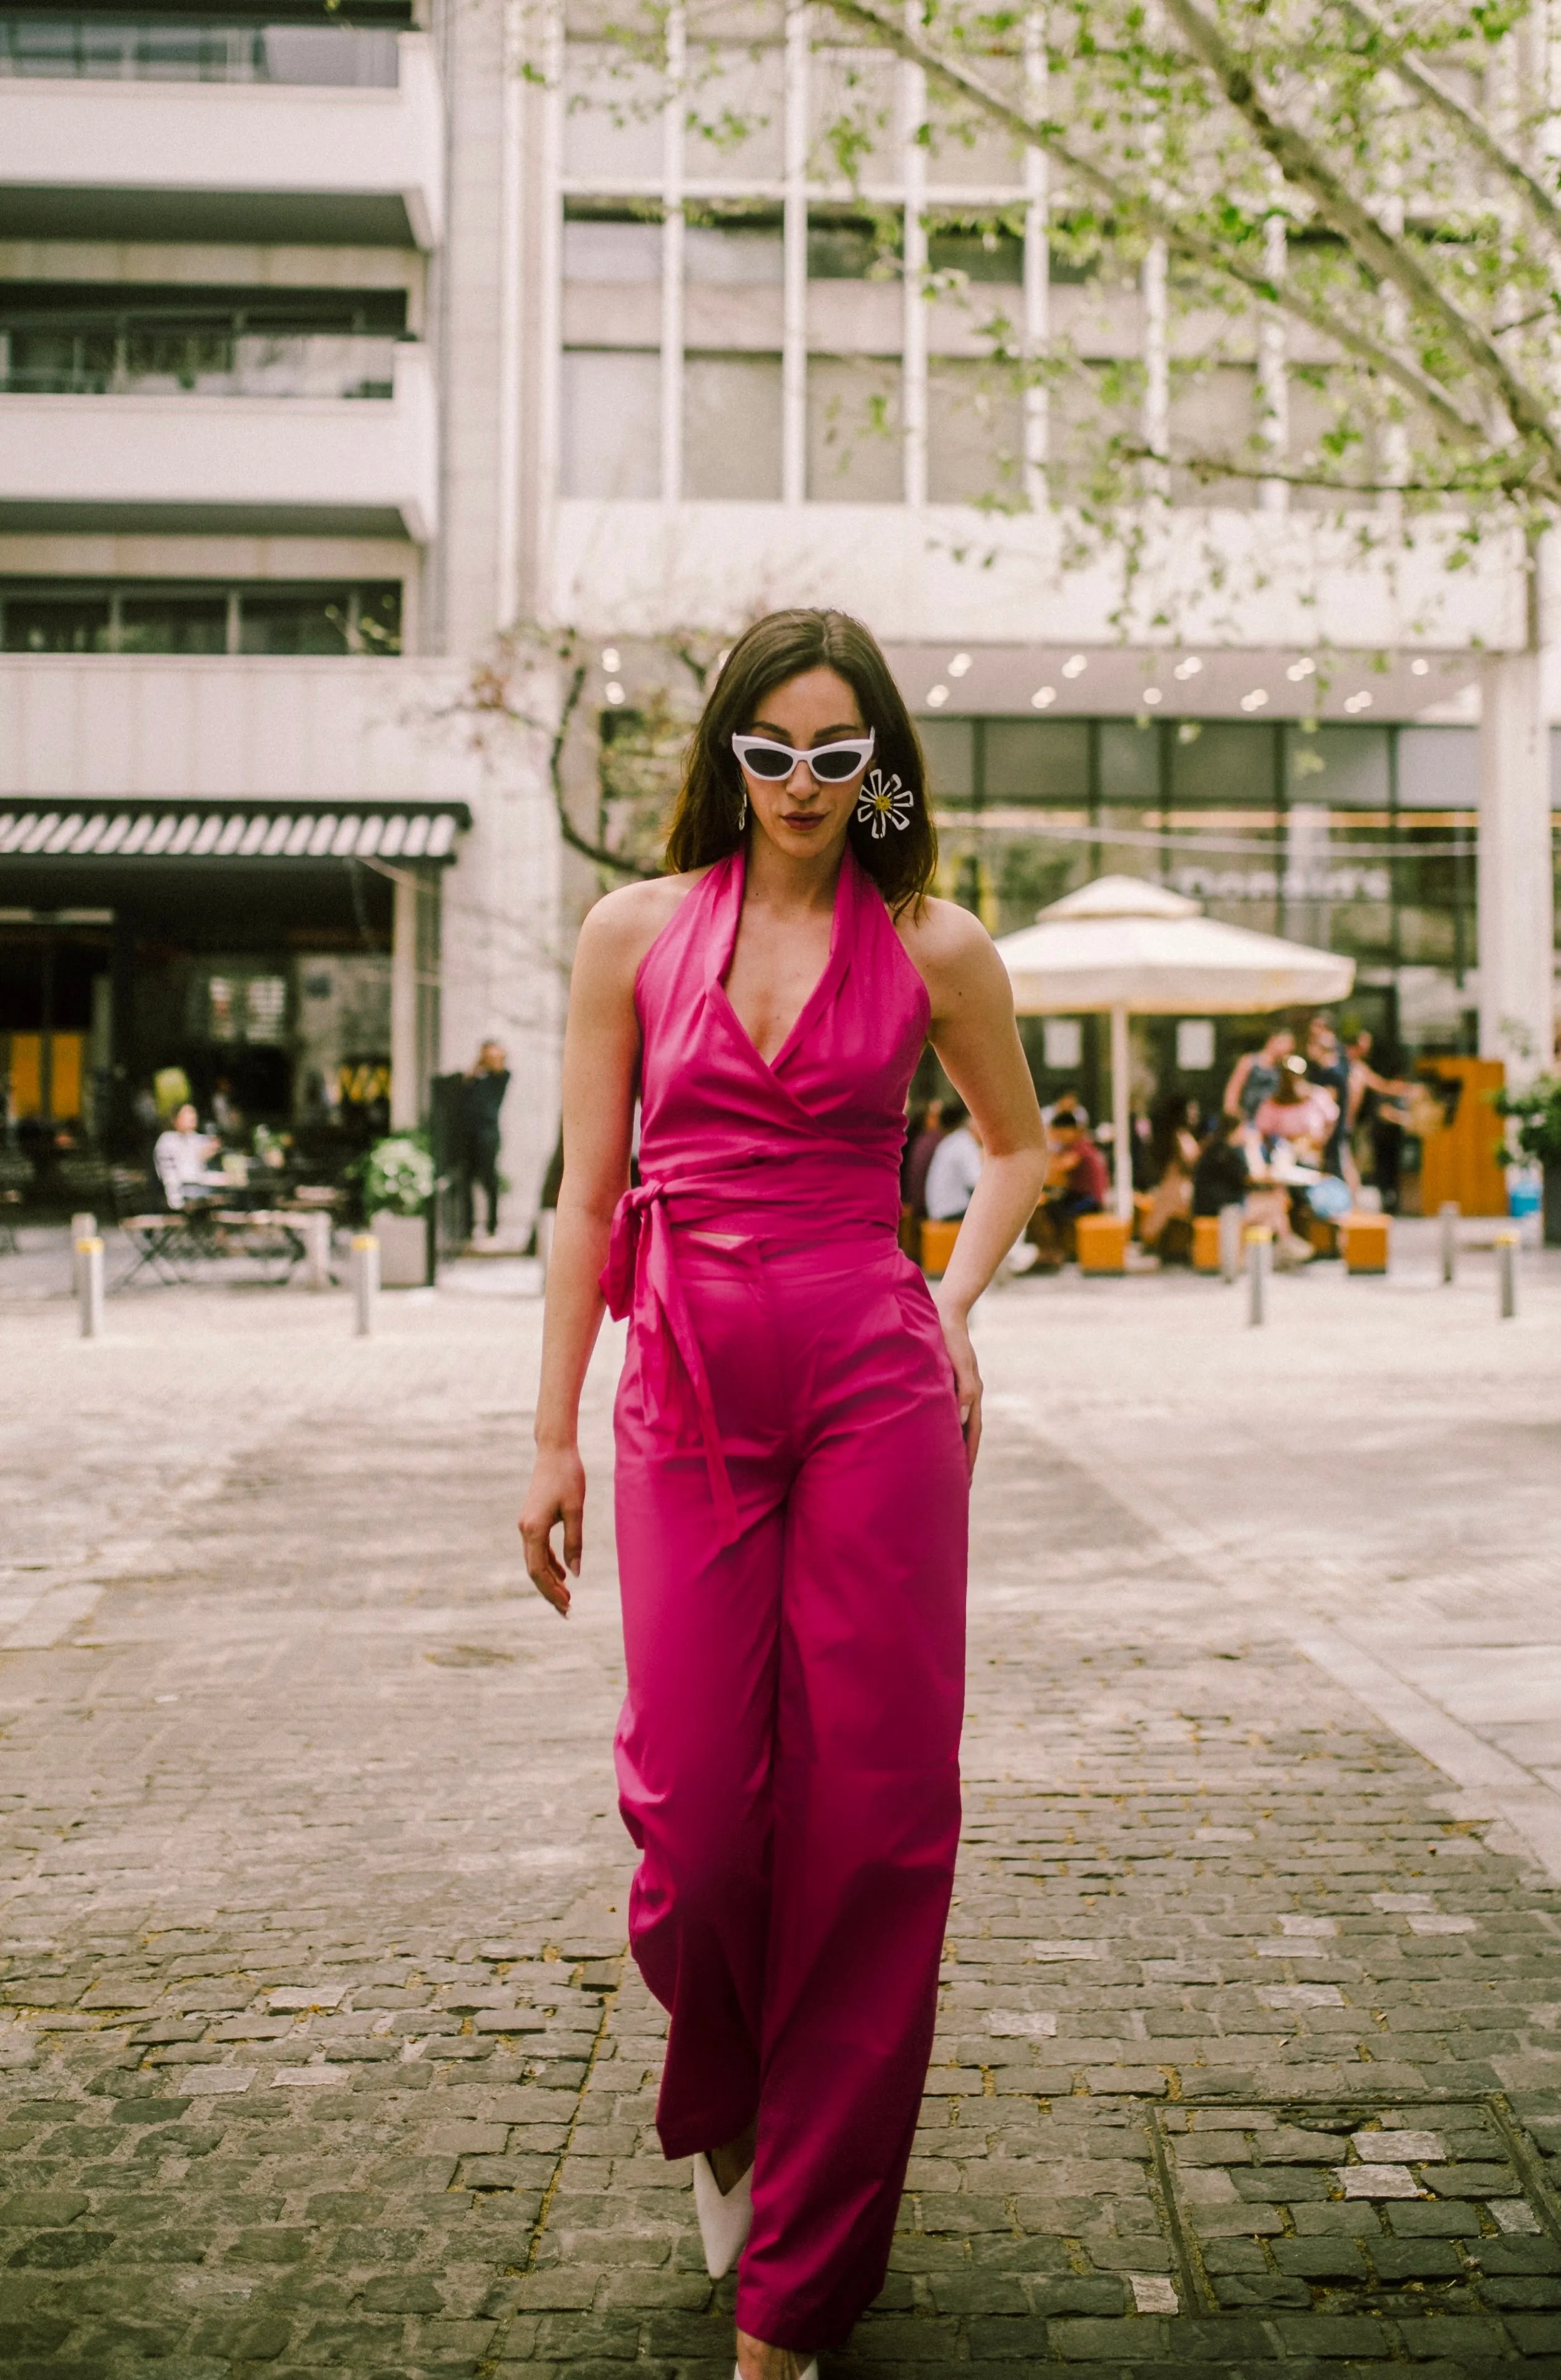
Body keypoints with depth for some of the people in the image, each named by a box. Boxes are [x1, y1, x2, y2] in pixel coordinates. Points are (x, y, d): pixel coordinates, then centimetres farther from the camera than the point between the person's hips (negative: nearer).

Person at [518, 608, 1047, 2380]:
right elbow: (587, 1197, 7)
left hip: (874, 1392, 0)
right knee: (695, 1815, -2)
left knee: (870, 1815, 0)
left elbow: (1017, 1142, 21)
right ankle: (717, 2116, 34)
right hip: (690, 1396, 1)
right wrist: (552, 1437, 5)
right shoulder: (638, 932, 6)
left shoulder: (935, 951, 5)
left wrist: (955, 1306, 5)